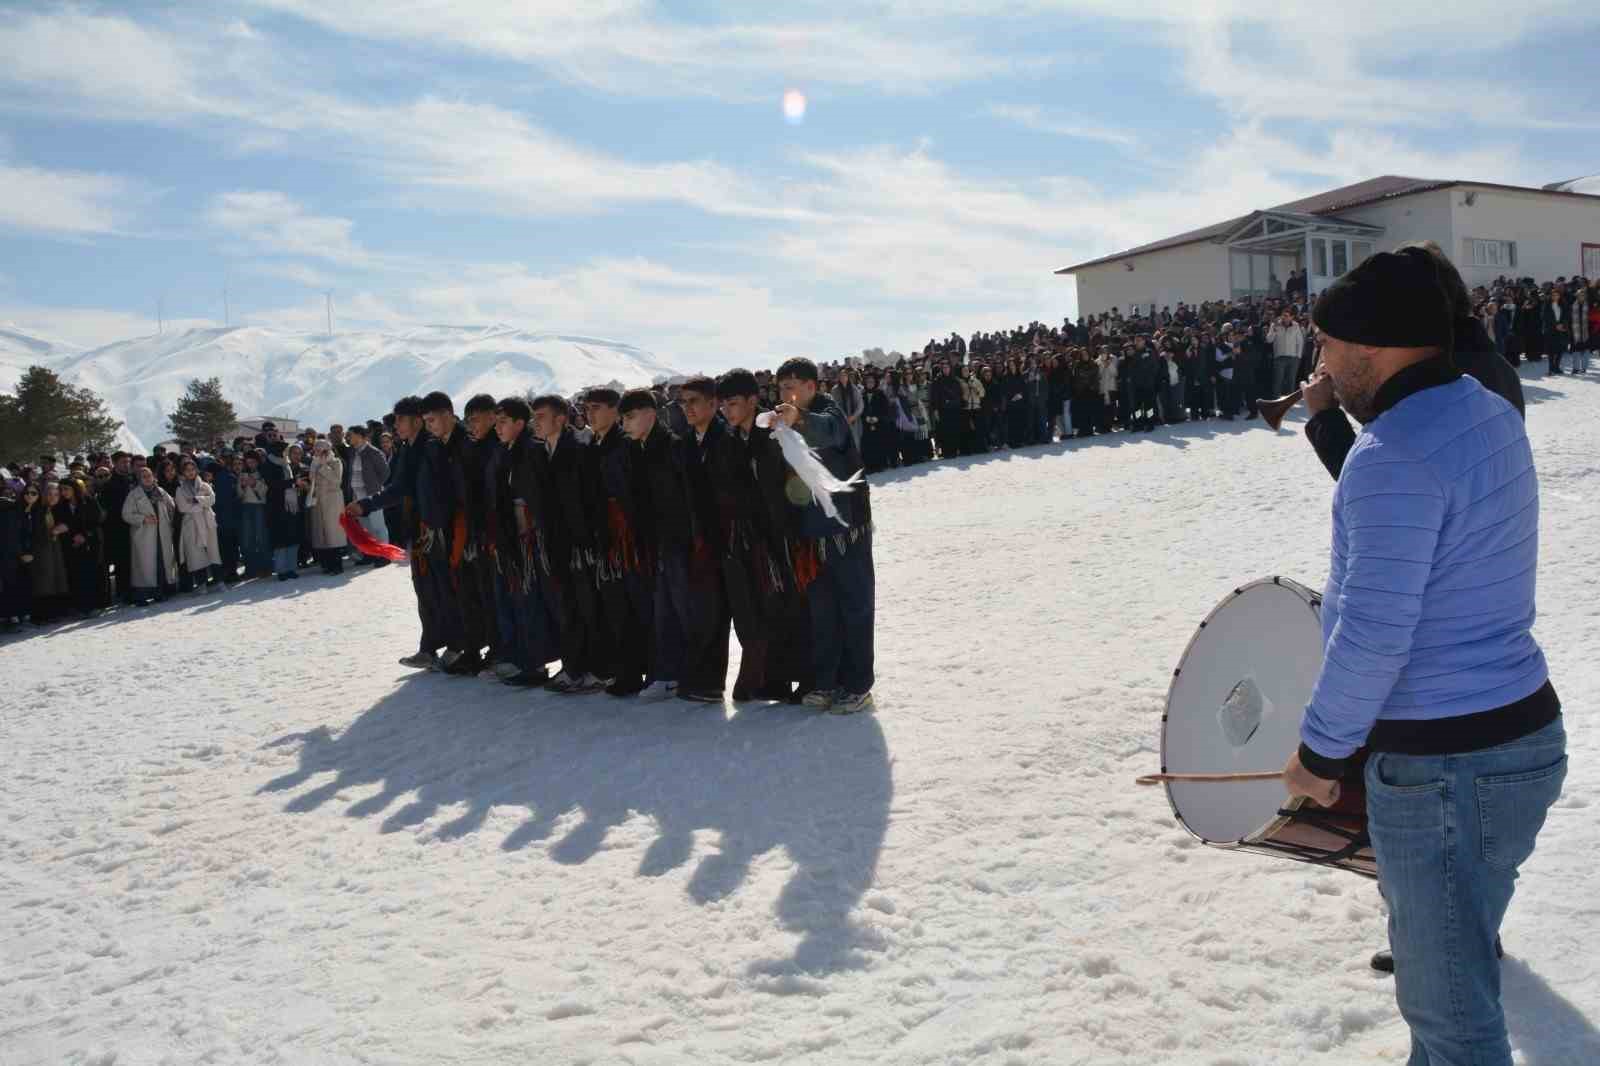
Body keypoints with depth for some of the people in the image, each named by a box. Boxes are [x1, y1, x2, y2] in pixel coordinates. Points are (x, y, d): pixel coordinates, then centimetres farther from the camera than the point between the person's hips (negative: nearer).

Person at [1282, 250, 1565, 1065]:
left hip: (1439, 768, -10)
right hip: (1525, 731, 10)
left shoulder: (1393, 455, -23)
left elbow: (1373, 636, -25)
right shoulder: (1489, 412, 7)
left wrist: (1320, 752, -11)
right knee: (1451, 967, 26)